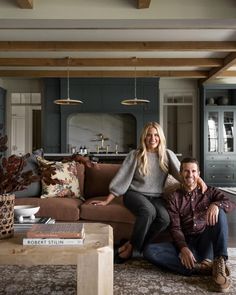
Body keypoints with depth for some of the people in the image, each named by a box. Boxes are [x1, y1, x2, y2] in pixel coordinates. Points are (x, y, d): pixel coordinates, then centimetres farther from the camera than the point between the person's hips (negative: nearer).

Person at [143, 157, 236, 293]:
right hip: (185, 243, 1)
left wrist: (216, 205, -30)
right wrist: (183, 248, -22)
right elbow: (175, 228, -3)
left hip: (207, 243, 0)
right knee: (149, 250, -26)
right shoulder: (174, 198, 8)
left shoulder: (209, 191, 11)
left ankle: (220, 263, -31)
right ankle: (202, 267, -32)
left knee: (219, 213, -25)